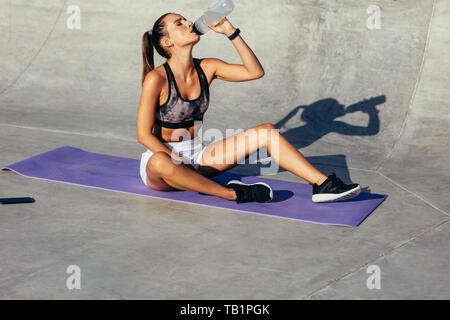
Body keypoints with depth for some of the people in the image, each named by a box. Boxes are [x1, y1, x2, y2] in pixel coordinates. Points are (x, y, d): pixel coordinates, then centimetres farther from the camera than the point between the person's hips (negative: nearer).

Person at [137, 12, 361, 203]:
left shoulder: (206, 68, 0)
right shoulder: (157, 79, -18)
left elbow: (255, 71, -6)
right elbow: (144, 135, -16)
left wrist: (230, 32, -11)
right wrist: (179, 162, -24)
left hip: (196, 156, 6)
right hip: (163, 154, -6)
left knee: (266, 131, -8)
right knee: (160, 163, -45)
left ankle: (322, 184, -14)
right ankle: (231, 193, -29)